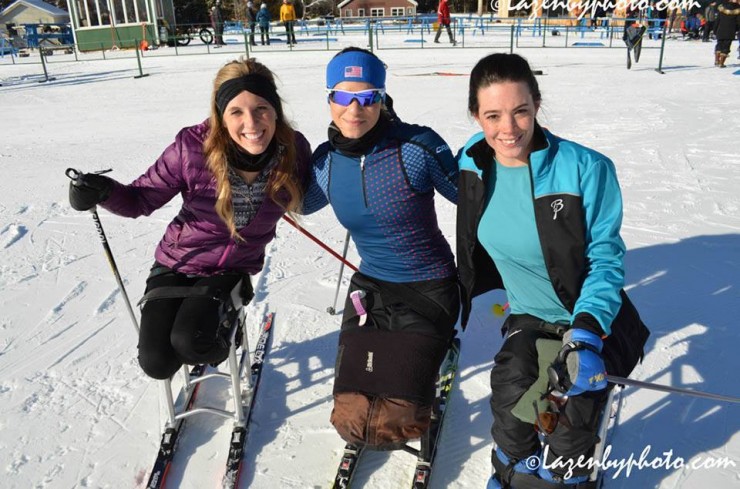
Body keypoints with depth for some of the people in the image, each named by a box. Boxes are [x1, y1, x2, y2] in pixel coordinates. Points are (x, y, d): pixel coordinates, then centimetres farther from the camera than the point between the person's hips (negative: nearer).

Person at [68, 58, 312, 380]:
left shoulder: (293, 149, -17)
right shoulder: (193, 148, -24)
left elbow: (305, 200, 4)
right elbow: (143, 199, -13)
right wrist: (103, 191, -32)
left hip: (233, 270, 0)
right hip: (178, 263, 0)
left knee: (190, 344, -23)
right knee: (156, 363, -7)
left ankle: (222, 341, 14)